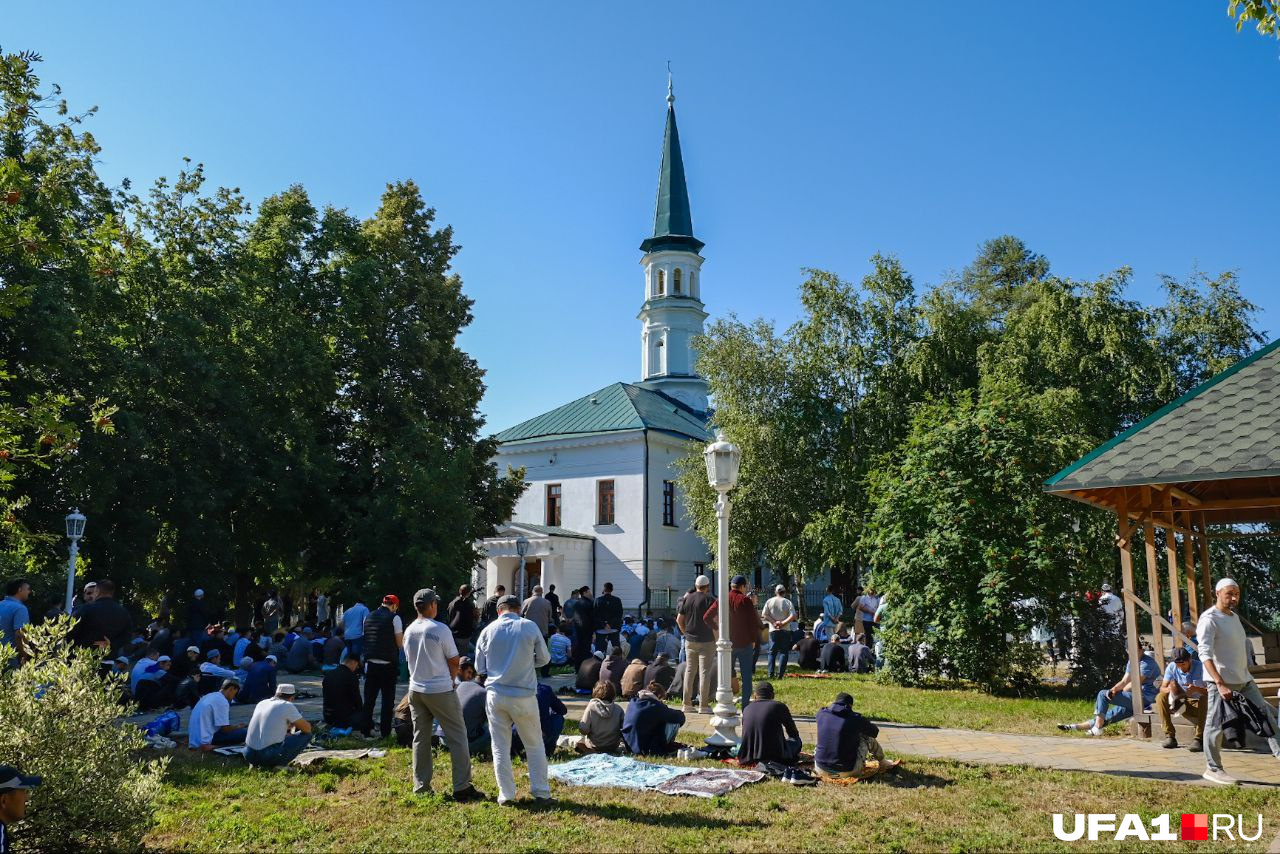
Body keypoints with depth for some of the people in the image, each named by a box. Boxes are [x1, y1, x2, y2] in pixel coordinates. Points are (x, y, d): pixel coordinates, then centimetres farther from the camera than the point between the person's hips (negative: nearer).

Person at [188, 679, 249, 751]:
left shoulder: (208, 696, 14)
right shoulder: (222, 701, -13)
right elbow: (225, 728, -13)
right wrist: (239, 727, 6)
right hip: (205, 742, -9)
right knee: (244, 732, -15)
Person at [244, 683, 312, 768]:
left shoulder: (261, 703, 16)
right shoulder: (287, 706, -2)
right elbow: (307, 729, 2)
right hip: (270, 754, -7)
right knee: (306, 736, 5)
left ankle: (255, 764, 12)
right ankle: (274, 765, -4)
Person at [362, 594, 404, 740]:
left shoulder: (368, 617, 10)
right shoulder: (394, 618, -7)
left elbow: (365, 638, 16)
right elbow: (400, 643, -7)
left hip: (370, 663, 5)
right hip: (388, 664, -5)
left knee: (369, 698, 12)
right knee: (388, 699, 4)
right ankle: (385, 732, 4)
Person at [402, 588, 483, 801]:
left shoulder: (408, 631, 3)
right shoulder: (440, 629, -15)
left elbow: (411, 660, 13)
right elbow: (455, 661, -9)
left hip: (416, 690, 6)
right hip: (440, 691, -6)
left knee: (420, 738, 14)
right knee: (457, 737, 1)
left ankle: (421, 787, 18)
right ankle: (462, 788, 0)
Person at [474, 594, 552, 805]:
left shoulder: (488, 630, -2)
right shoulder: (530, 627, -5)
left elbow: (479, 667, 6)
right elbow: (544, 658, 6)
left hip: (495, 694, 1)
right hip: (524, 695, -1)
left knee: (500, 747, 11)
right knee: (534, 745, 12)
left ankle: (506, 794, 15)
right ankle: (542, 793, 15)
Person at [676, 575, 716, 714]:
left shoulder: (687, 599, 5)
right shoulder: (709, 599, -9)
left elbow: (679, 619, 8)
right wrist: (717, 637, -1)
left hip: (690, 641, 5)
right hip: (706, 641, -5)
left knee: (689, 670, 12)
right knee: (704, 672, -1)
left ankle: (686, 703, 14)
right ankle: (703, 705, 0)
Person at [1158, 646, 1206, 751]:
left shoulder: (1200, 667, -16)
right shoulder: (1172, 667, -7)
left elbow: (1210, 691, -23)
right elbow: (1162, 688, -10)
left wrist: (1197, 689, -44)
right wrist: (1170, 689, -34)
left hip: (1197, 703, -3)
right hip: (1179, 701, 3)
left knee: (1205, 699, -36)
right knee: (1160, 698, -21)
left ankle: (1199, 738, -29)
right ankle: (1170, 736, -17)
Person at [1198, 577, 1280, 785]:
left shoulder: (1234, 617, 13)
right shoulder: (1209, 619, -15)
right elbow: (1205, 654, -24)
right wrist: (1220, 684, -30)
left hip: (1244, 680, 9)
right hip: (1221, 682, -8)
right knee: (1216, 725, -2)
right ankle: (1213, 769, 8)